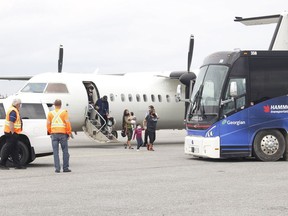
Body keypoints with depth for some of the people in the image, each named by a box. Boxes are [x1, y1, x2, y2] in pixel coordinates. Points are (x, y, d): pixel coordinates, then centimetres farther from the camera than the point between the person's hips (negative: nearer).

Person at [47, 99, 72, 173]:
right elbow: (67, 123, -5)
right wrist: (69, 132, 2)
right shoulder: (64, 112, -1)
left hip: (54, 134, 2)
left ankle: (57, 168, -1)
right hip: (63, 133, -2)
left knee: (55, 152, 4)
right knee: (65, 151, 5)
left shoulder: (50, 113, 7)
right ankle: (65, 168, 4)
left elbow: (48, 124, 8)